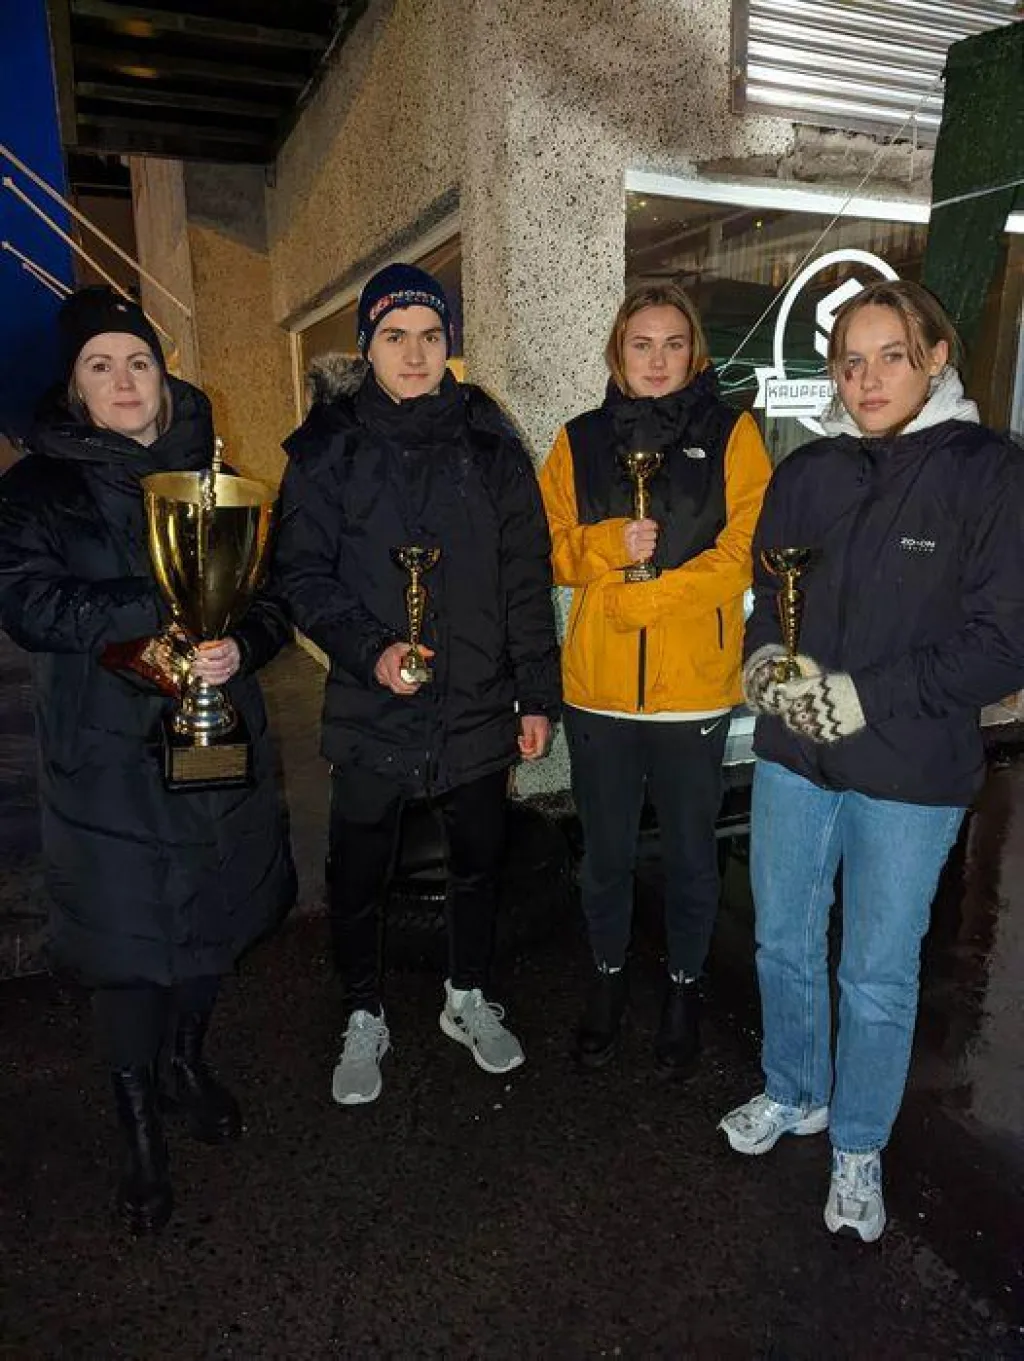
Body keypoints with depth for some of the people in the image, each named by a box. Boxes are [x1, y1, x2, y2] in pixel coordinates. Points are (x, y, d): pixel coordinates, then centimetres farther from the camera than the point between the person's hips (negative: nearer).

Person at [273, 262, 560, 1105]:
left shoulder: (489, 443, 2)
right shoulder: (330, 446, -2)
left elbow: (526, 577, 2)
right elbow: (302, 574, -4)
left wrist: (538, 696, 0)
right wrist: (371, 650, -21)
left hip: (479, 707, 2)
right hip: (371, 711, -1)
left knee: (477, 861, 17)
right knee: (359, 875, 11)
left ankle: (469, 999, 42)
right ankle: (365, 1020, 36)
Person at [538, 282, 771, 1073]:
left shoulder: (731, 434, 0)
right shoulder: (581, 439, 7)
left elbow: (743, 553, -10)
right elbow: (549, 547, 3)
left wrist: (641, 592, -18)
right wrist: (610, 543, -16)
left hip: (695, 687, -1)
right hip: (597, 688, 2)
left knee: (691, 852, 14)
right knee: (606, 851, 16)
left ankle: (685, 985, 38)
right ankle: (609, 977, 39)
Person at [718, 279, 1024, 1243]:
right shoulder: (808, 472, 3)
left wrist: (865, 695, -19)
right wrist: (764, 661, -9)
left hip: (911, 775, -4)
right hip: (792, 757, 4)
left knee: (878, 976, 12)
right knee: (783, 944, 19)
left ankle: (859, 1147, 37)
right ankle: (794, 1094, 46)